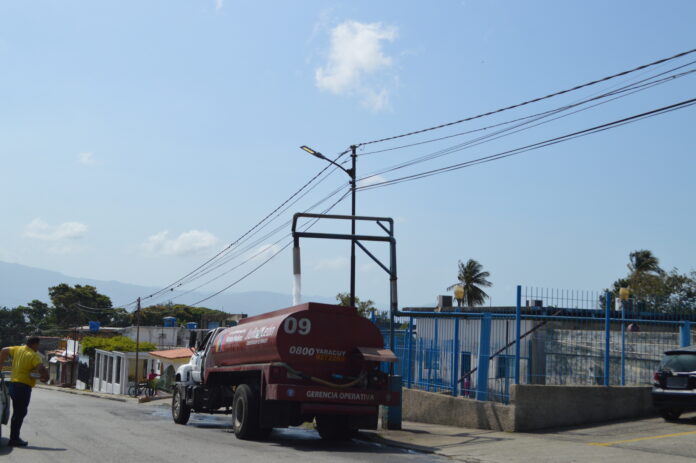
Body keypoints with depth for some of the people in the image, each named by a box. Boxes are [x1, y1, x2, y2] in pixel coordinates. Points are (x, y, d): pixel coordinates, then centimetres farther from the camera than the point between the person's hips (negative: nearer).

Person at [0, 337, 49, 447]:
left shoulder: (17, 349, 9)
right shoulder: (33, 355, -12)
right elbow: (41, 368, -25)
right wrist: (45, 377, -7)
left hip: (13, 384, 8)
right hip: (23, 386, -8)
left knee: (17, 413, 17)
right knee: (20, 414, -2)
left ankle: (14, 438, 22)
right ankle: (14, 439, -1)